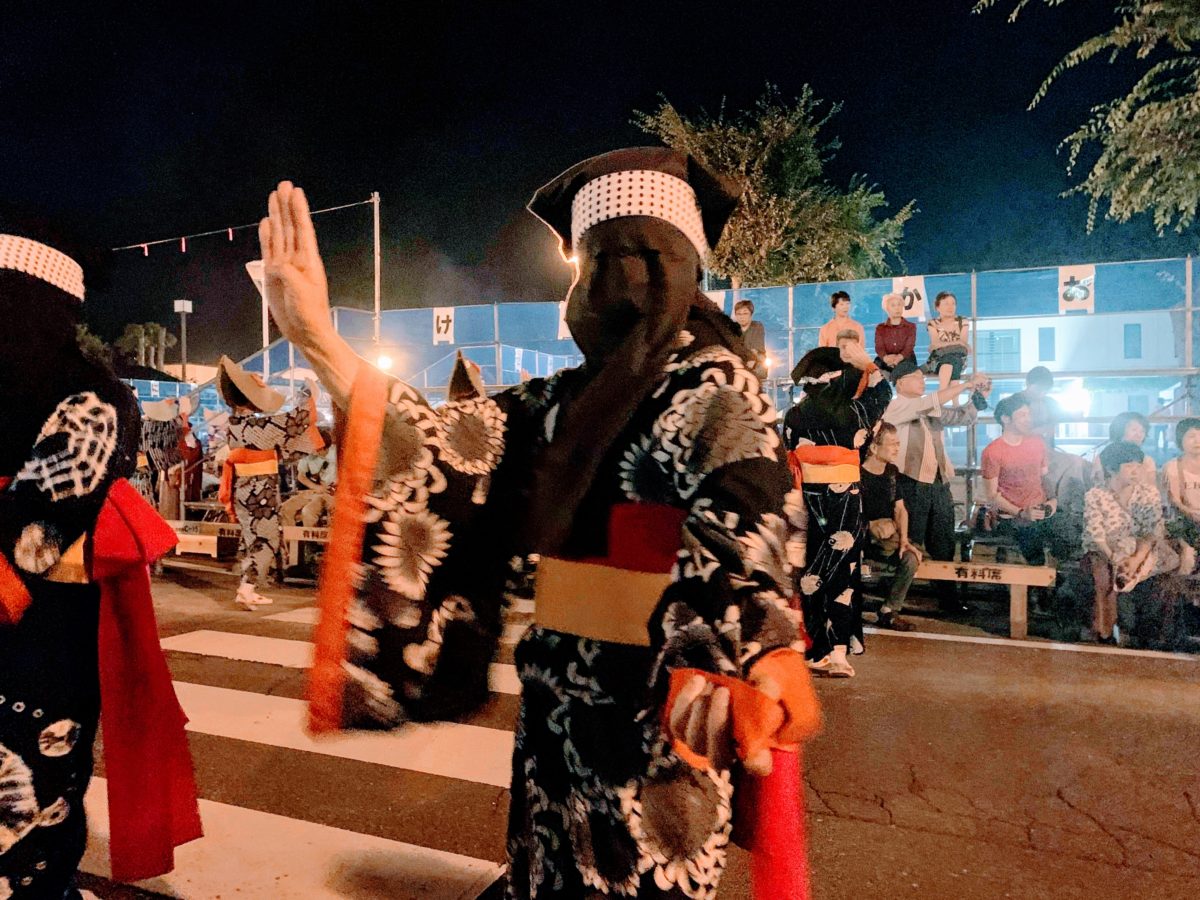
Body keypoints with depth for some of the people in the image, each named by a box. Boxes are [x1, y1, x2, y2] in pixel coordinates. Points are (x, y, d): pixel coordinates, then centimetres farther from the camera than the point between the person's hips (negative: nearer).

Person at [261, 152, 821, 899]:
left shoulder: (712, 382, -14)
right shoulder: (574, 393, 8)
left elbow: (745, 529, -30)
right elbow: (452, 445, 1)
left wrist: (720, 673, -49)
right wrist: (319, 339, -6)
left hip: (655, 702, -7)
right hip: (561, 690, 8)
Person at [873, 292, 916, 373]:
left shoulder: (910, 327, 13)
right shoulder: (880, 328, 15)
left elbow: (909, 347, -4)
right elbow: (879, 347, -2)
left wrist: (899, 357, -29)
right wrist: (886, 358, -28)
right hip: (885, 363, 0)